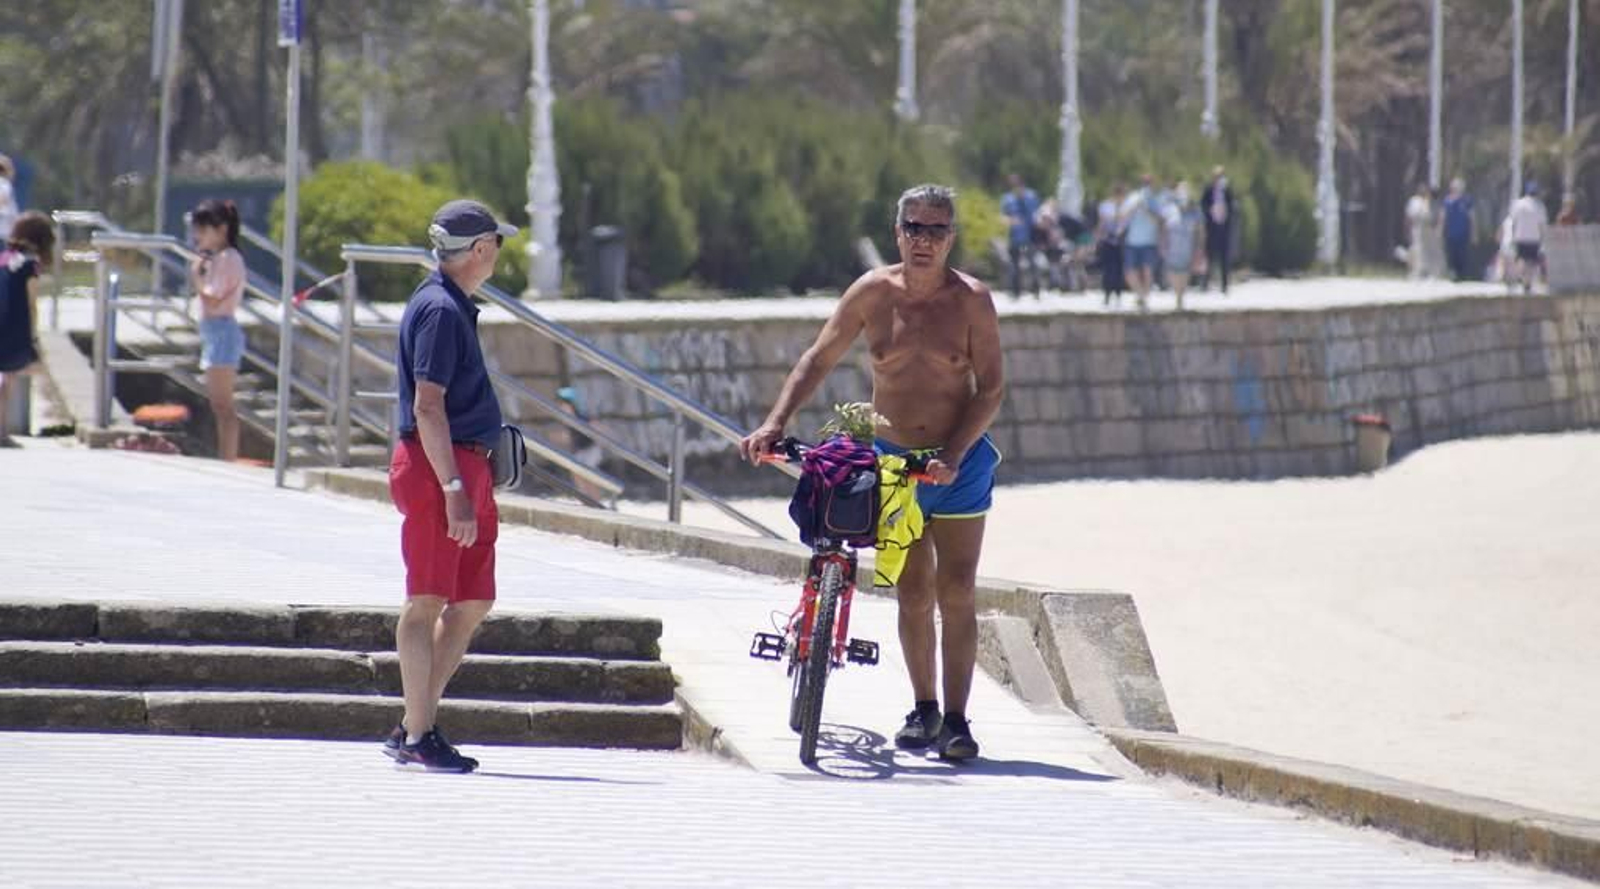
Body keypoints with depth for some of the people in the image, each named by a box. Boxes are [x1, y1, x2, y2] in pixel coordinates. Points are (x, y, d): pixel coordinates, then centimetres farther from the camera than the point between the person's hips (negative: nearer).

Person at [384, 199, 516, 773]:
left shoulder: (453, 306, 18)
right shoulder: (439, 310, -14)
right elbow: (427, 407, -20)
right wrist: (454, 490, -25)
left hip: (467, 469, 10)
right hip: (435, 467, -10)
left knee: (474, 602, 11)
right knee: (429, 600, -7)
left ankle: (415, 727, 15)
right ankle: (418, 736, -6)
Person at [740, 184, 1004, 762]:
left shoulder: (971, 300, -9)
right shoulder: (873, 293, -3)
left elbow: (991, 388, -10)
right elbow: (819, 359, 2)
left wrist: (954, 456, -21)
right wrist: (775, 423, -9)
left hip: (958, 463, -2)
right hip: (892, 457, 2)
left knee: (956, 593, -4)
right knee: (914, 593, 5)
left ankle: (955, 720, -3)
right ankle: (923, 709, 19)